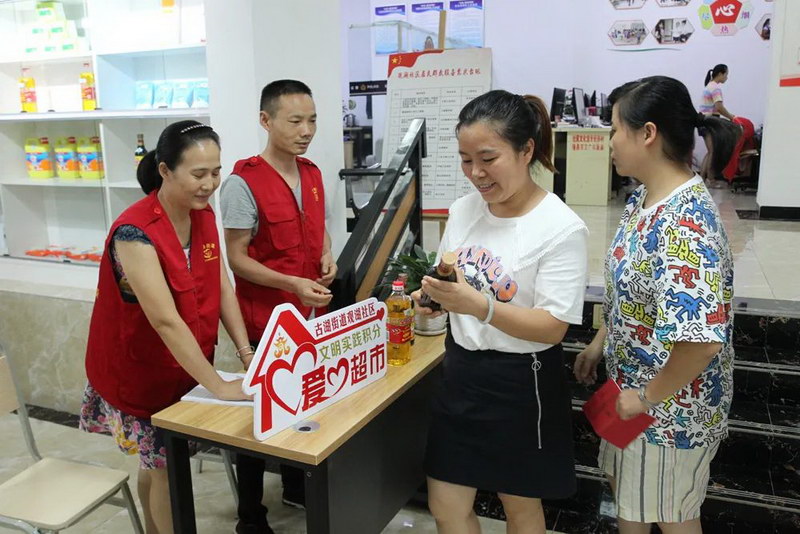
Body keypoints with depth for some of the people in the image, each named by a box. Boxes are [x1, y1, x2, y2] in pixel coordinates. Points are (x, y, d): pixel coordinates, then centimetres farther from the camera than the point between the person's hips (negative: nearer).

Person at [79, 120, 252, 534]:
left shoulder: (204, 216, -5)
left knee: (158, 461, 22)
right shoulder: (135, 232, -29)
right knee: (168, 466, 5)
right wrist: (218, 386, -31)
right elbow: (166, 320, -32)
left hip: (187, 364, 6)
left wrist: (247, 355, -12)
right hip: (140, 369, -6)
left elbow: (222, 289, -3)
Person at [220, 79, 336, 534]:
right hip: (266, 319, -6)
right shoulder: (243, 182, -16)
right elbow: (236, 258, -15)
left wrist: (326, 257, -3)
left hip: (311, 314, 7)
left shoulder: (313, 174, 5)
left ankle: (295, 486, 43)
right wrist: (292, 284, -25)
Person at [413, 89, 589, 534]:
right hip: (462, 369, 5)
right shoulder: (463, 210, 0)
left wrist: (479, 306, -34)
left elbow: (552, 328, -20)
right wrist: (434, 298, -11)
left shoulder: (562, 228, -17)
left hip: (521, 383, -5)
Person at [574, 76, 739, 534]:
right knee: (628, 493, 27)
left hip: (672, 407, -8)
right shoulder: (645, 199, -1)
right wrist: (601, 342, 13)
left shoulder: (684, 226, -32)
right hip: (633, 384, 8)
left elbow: (702, 340, -37)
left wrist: (647, 397, -23)